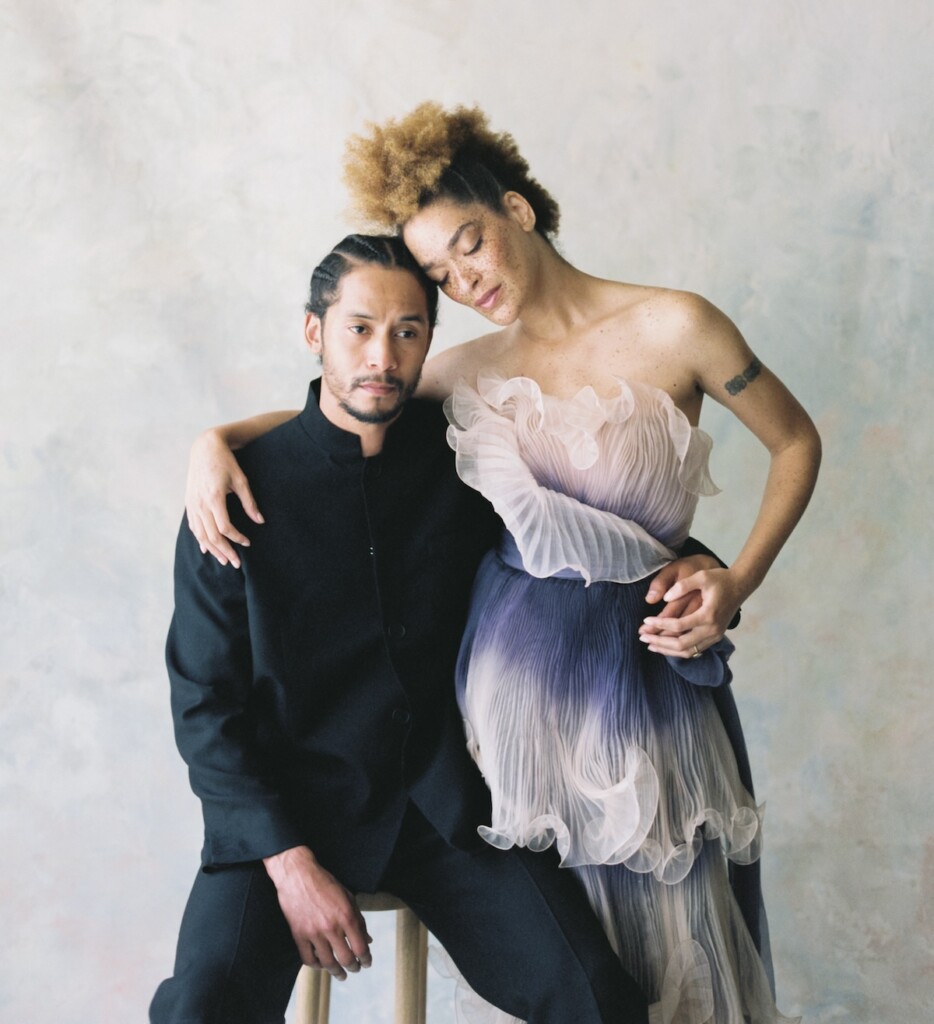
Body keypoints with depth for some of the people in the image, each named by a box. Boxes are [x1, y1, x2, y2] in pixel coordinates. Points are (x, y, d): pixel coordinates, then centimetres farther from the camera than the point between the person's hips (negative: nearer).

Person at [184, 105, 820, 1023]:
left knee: (664, 907, 7)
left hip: (639, 660, -3)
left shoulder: (671, 327, -7)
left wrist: (737, 583, -8)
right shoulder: (471, 371, 5)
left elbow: (797, 442, 3)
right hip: (513, 656, 3)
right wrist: (214, 440, -4)